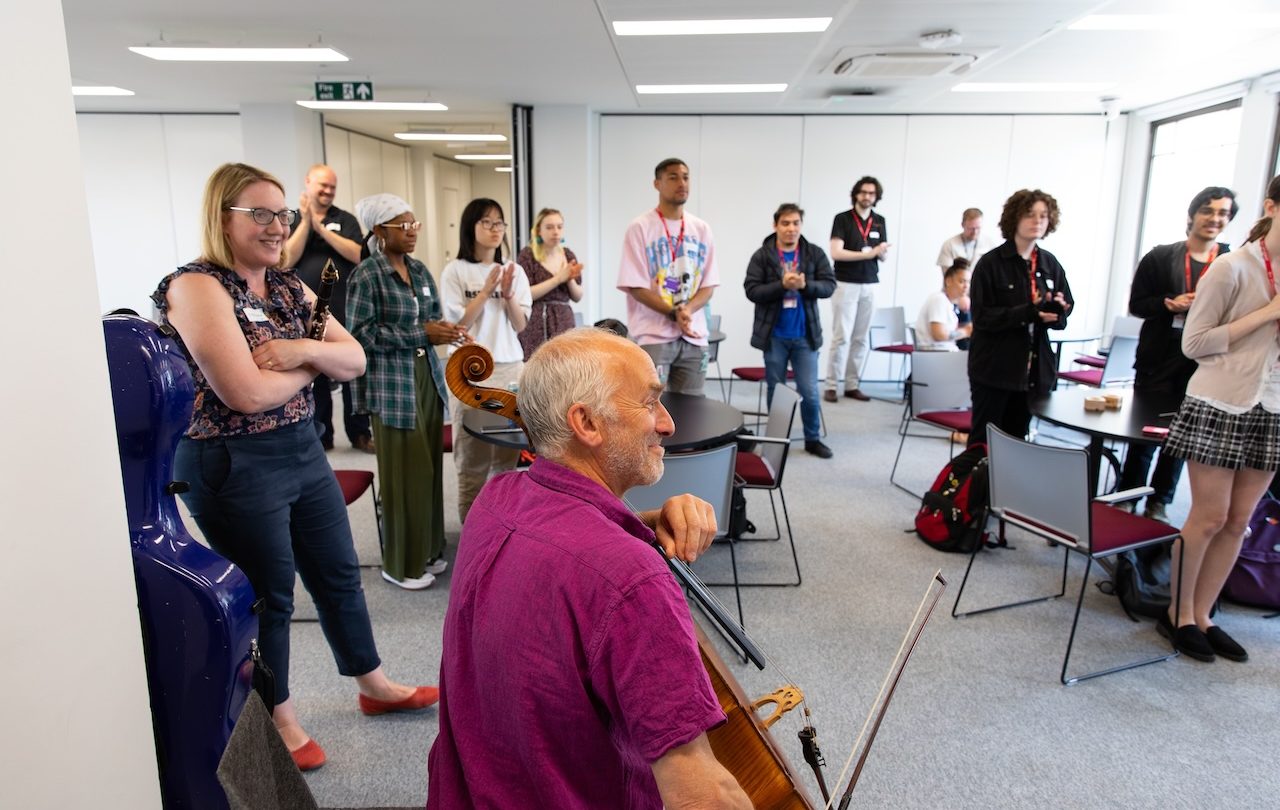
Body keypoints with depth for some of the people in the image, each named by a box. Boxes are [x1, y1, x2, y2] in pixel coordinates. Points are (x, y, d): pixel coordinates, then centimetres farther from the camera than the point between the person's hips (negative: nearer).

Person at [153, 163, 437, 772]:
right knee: (268, 597, 9)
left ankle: (374, 687, 36)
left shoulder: (288, 286, 8)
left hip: (303, 449, 8)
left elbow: (354, 361, 5)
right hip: (234, 467, -7)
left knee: (338, 574, 17)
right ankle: (278, 718, 32)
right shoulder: (196, 288, -16)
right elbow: (245, 392, -24)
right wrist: (310, 366, -7)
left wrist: (305, 348, -14)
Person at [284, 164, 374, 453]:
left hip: (344, 310, 0)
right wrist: (306, 221, -13)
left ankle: (360, 433, 16)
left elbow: (358, 255, -9)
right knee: (314, 374, 8)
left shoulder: (345, 219, 5)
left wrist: (322, 228, -14)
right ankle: (320, 435, 19)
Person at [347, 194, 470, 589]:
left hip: (427, 377, 7)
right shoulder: (366, 275, -10)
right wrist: (421, 334, -18)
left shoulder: (419, 270, 11)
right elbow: (361, 332, -17)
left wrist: (444, 330, -4)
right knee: (405, 473, -1)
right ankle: (401, 563, 14)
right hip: (391, 384, -7)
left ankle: (428, 550, 25)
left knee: (429, 467, 11)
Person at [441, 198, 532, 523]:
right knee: (473, 457, 0)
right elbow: (457, 323, -7)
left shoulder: (514, 271, 9)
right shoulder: (455, 271, -2)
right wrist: (486, 291, -13)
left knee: (507, 454, 6)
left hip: (510, 367, 4)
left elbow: (520, 325, 4)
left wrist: (508, 294, -12)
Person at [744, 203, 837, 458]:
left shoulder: (815, 254, 1)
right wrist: (782, 285, -21)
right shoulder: (762, 256, -4)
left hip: (805, 335, 1)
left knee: (810, 392, 4)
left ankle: (813, 439, 22)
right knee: (775, 390, 11)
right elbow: (752, 290, -10)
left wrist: (805, 285, -20)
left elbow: (829, 286, -2)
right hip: (774, 335, -1)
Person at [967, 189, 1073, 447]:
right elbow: (982, 316, -14)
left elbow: (1065, 310, 11)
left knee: (1016, 439, 12)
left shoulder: (1050, 264, 8)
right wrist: (1027, 313, -26)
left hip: (1034, 369, 5)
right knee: (983, 440, 3)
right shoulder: (991, 263, -9)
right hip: (994, 368, -5)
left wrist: (1056, 311, -13)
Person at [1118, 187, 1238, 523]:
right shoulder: (1159, 258, 1)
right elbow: (1136, 304, 1)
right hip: (1158, 362, -1)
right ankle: (1126, 498, 19)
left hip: (1203, 366, 1)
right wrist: (1171, 306, -16)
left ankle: (1158, 503, 22)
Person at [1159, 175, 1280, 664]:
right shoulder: (1232, 268, -8)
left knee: (1239, 521, 9)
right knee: (1209, 517, 0)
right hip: (1218, 406, -6)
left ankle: (1201, 614, 22)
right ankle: (1178, 614, 17)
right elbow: (1194, 343, -9)